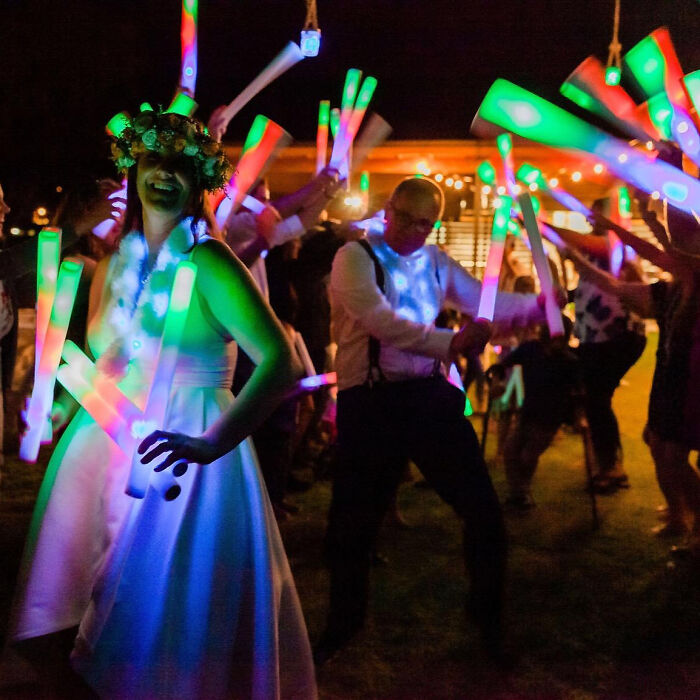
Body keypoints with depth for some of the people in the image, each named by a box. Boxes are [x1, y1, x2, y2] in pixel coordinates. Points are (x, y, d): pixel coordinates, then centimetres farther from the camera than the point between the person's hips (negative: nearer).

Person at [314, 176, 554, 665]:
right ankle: (344, 624, 32)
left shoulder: (435, 262, 13)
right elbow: (380, 320, -20)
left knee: (484, 510, 5)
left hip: (431, 395, 5)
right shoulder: (355, 257, -6)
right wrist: (450, 342, -29)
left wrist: (539, 304, -3)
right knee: (353, 524, 5)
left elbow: (483, 301, 14)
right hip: (371, 402, -4)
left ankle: (487, 616, 30)